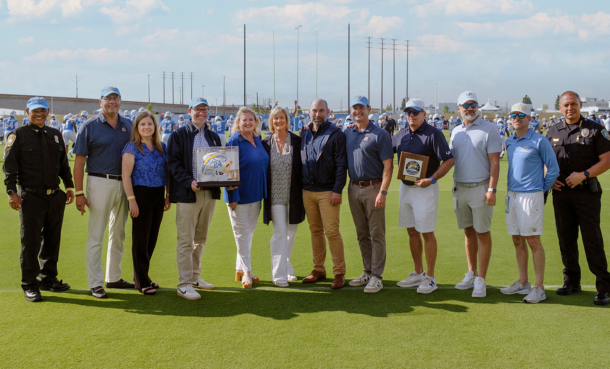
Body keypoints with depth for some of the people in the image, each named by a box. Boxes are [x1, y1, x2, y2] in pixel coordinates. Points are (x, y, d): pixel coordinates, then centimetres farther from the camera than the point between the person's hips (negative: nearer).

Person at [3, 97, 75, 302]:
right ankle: (30, 285, 6)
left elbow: (63, 163, 20)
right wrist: (12, 192, -14)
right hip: (31, 197, -5)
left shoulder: (55, 135, 15)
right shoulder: (18, 135, -2)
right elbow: (10, 166, -6)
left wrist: (69, 186, 15)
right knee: (30, 241, -3)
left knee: (52, 240, 12)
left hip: (55, 196, 5)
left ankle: (48, 278, 24)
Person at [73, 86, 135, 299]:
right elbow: (79, 161, -5)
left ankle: (114, 277, 26)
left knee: (118, 234, 13)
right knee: (96, 235, -3)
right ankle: (95, 283, 3)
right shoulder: (90, 126, -3)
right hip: (100, 183, -5)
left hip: (123, 183, 5)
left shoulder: (128, 126, 9)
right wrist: (79, 193, -11)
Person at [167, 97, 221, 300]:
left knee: (200, 238, 14)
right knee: (185, 240, -4)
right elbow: (173, 162, -8)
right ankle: (184, 284, -1)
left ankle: (194, 277, 25)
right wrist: (189, 182, -21)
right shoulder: (179, 134, -1)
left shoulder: (213, 137, 16)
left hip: (209, 192, 6)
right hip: (187, 193, -6)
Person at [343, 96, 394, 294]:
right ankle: (367, 272, 22)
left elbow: (388, 166, -10)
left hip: (373, 188, -6)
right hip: (353, 188, 6)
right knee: (361, 234, 13)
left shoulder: (380, 134, -6)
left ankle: (377, 276, 3)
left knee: (376, 234, -2)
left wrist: (382, 192, -17)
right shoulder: (347, 134, 11)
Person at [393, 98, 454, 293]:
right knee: (412, 231, 12)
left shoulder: (433, 134, -11)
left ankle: (430, 278, 5)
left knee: (427, 232, -3)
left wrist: (431, 179, -24)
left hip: (425, 188, -7)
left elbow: (449, 160, -16)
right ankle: (418, 273, 24)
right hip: (405, 187, 7)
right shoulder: (402, 135, 10)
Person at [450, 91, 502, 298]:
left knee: (483, 233, -1)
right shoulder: (456, 132, 12)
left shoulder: (489, 129, -6)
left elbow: (494, 162, -10)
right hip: (459, 187, 6)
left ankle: (481, 280, 3)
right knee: (468, 231, 13)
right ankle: (471, 274, 23)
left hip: (480, 187, -5)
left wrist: (491, 190, -17)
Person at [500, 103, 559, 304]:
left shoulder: (539, 141, -8)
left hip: (531, 195, -7)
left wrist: (542, 189, -3)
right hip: (512, 195, 7)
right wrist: (511, 190, 14)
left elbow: (553, 169, -5)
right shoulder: (509, 142, 12)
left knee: (533, 241, -5)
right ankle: (522, 283, 21)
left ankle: (539, 287, 1)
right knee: (517, 240, 11)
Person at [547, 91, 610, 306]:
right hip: (560, 192, 4)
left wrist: (583, 175, -16)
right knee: (566, 239, 10)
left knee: (592, 240, -5)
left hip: (586, 192, -4)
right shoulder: (553, 131, 11)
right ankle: (571, 281, 22)